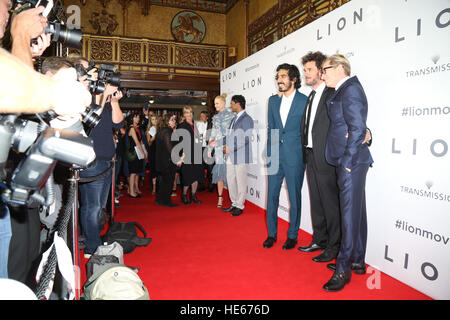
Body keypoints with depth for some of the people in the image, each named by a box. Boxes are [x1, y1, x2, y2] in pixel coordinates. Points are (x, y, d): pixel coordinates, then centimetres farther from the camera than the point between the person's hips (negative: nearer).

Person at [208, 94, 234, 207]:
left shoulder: (230, 115, 0)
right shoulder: (215, 117, 18)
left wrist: (217, 142, -8)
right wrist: (209, 149, 14)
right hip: (218, 148, 5)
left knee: (228, 172, -6)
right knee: (219, 172, 3)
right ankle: (220, 197, 10)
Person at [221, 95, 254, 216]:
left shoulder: (247, 119, -10)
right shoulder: (234, 119, 18)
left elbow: (246, 138, -19)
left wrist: (230, 148, -19)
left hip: (241, 156, -9)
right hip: (231, 156, 9)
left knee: (240, 182, 1)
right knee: (230, 181, 13)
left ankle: (240, 206, 13)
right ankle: (234, 203, 26)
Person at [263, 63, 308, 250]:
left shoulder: (305, 101, -3)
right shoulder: (273, 100, 11)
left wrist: (306, 156, -5)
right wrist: (269, 154, 8)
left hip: (295, 157, -4)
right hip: (275, 156, 4)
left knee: (294, 197, 6)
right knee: (272, 195, 8)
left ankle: (292, 235, 21)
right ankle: (271, 234, 23)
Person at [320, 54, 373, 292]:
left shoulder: (350, 89, -12)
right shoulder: (343, 91, 17)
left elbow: (357, 129, -19)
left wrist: (347, 162, -17)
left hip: (351, 162, -10)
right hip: (349, 162, 10)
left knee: (350, 214, -4)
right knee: (355, 211, 16)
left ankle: (343, 270, 6)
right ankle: (357, 262, 29)